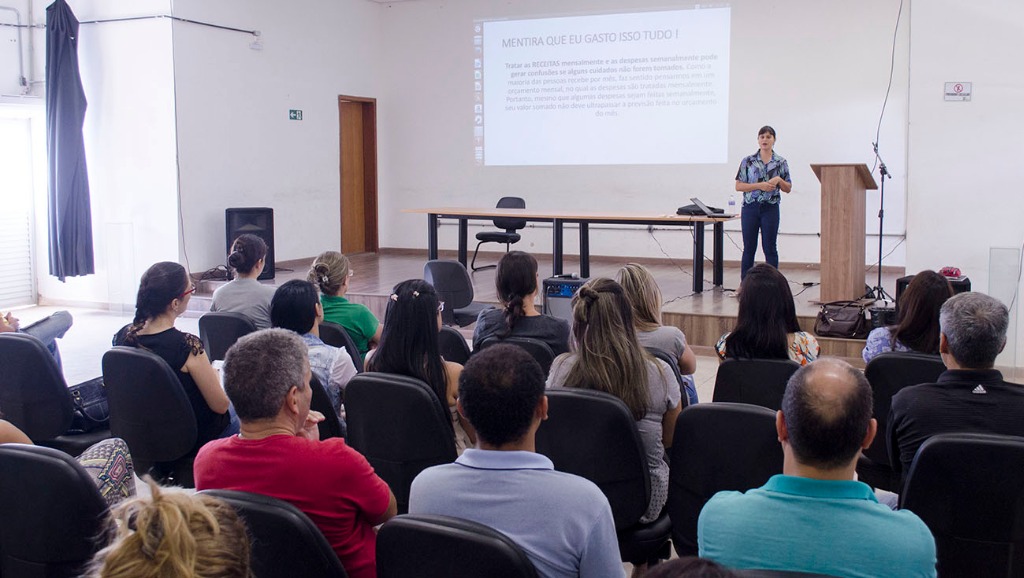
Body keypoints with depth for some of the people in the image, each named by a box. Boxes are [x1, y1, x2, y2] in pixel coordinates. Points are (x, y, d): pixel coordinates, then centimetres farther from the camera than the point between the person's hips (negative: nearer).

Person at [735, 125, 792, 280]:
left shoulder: (781, 163, 5)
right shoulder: (748, 161, 3)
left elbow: (788, 188, 8)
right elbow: (738, 186, -2)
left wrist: (779, 180, -12)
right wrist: (760, 186, -13)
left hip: (770, 208, 0)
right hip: (750, 207, 0)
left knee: (770, 248, 3)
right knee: (749, 248, 5)